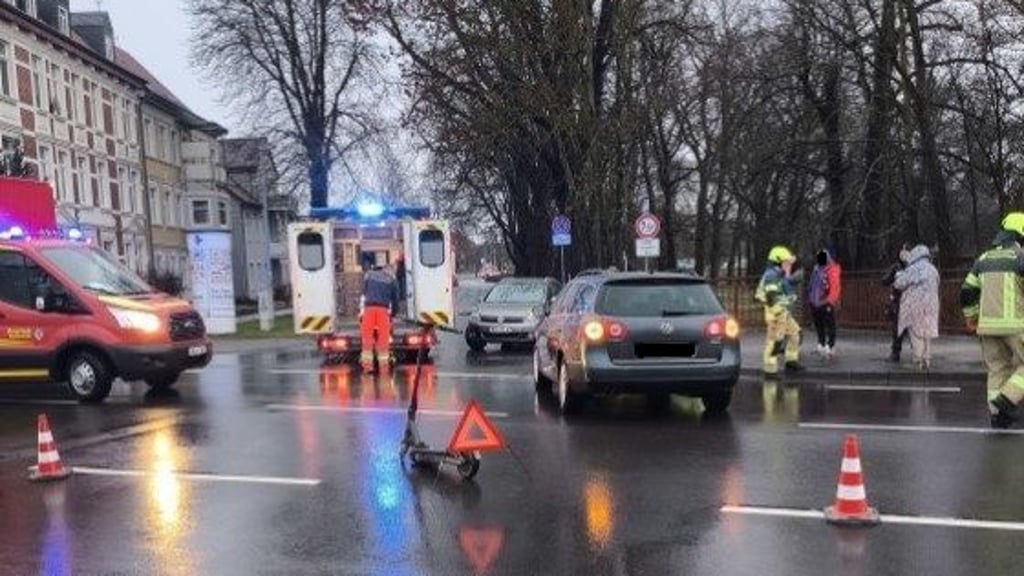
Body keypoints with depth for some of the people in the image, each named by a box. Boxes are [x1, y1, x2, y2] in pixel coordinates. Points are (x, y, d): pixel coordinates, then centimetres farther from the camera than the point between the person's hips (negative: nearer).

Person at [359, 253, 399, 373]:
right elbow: (395, 298, 20)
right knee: (384, 338, 4)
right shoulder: (390, 279, 19)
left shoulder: (368, 275, 16)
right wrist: (393, 312, 29)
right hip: (384, 310, 1)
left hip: (369, 309, -1)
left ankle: (367, 364, 0)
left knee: (367, 337, 3)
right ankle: (384, 364, 3)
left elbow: (364, 294, 15)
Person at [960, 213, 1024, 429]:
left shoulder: (984, 259, 14)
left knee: (997, 368, 13)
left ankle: (997, 414, 14)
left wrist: (970, 318, 24)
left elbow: (967, 291, 15)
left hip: (987, 324, 6)